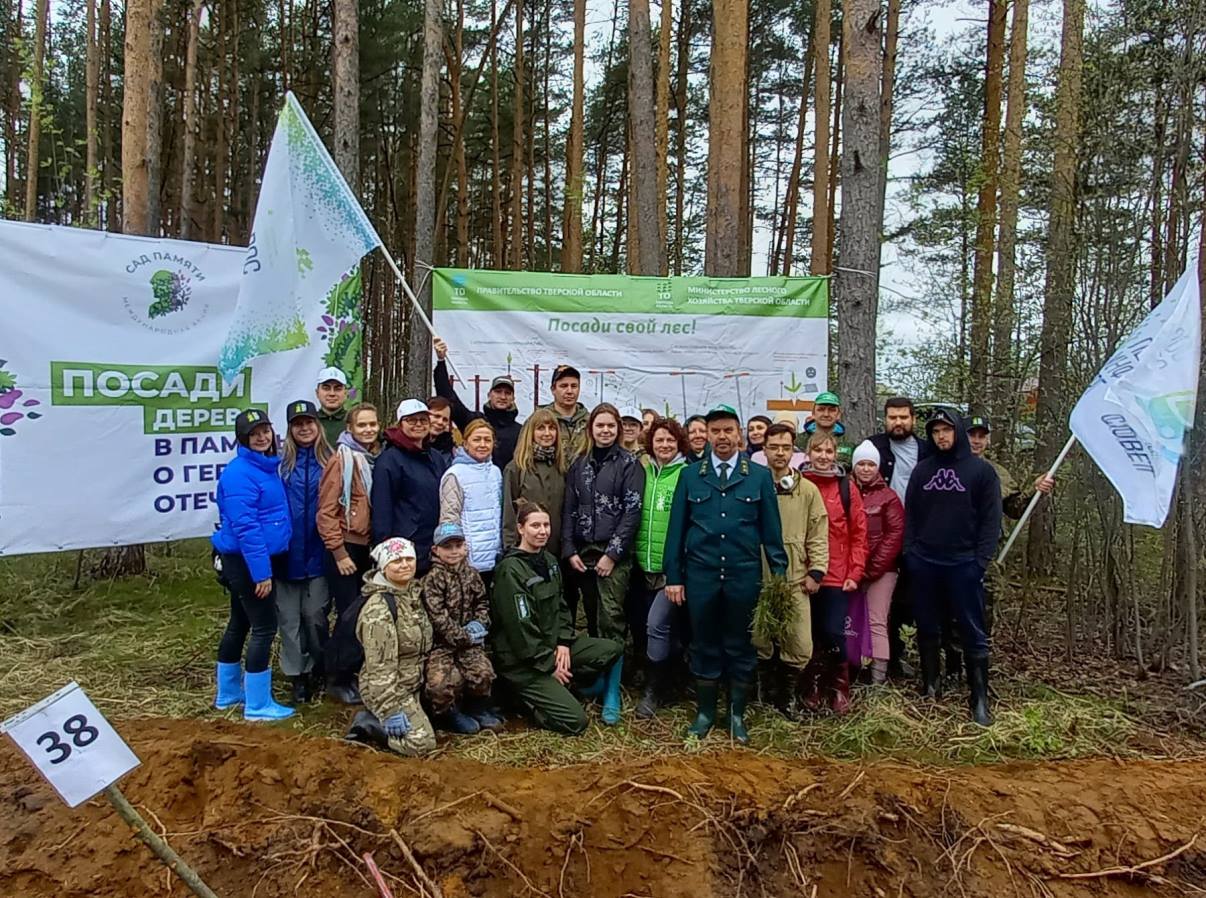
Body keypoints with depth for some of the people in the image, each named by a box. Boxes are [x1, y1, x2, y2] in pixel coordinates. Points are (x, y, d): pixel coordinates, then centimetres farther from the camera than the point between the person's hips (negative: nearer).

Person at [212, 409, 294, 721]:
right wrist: (262, 572, -24)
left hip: (248, 560, 10)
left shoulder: (268, 467, 11)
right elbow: (245, 527, -23)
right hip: (248, 562, -10)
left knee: (240, 624, 19)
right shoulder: (240, 473, -18)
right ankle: (258, 705, 4)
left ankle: (228, 693, 33)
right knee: (264, 628, -5)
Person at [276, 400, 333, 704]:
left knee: (315, 614, 7)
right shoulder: (280, 462, -2)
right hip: (286, 553, 0)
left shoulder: (329, 462, 0)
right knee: (289, 617, 6)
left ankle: (319, 668, 29)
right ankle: (298, 675, 19)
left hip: (317, 553, 0)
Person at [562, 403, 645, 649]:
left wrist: (613, 553, -12)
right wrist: (569, 550, 0)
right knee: (592, 617, 9)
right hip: (583, 551, 4)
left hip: (615, 552, -4)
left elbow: (632, 511, -7)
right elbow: (568, 510, 10)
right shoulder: (578, 465, 12)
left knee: (610, 617, -10)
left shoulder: (629, 464, 0)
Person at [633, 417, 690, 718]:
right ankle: (660, 682, 32)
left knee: (657, 625, -13)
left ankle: (654, 691, 6)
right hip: (643, 565, 6)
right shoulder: (642, 472, 7)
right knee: (640, 625, 12)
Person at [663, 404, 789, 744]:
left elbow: (771, 530, 4)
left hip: (744, 574, 0)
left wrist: (780, 574, 0)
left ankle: (737, 714, 24)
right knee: (704, 645, 9)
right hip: (700, 573, 1)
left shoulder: (760, 476, 3)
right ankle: (705, 711, 25)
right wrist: (673, 576, 1)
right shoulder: (690, 475, 5)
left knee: (740, 646, 9)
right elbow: (677, 528, 5)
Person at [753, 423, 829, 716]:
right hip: (757, 579, -1)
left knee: (800, 647, 1)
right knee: (759, 642, 6)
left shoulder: (808, 490, 6)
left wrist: (816, 572, -1)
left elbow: (818, 535, 7)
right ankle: (768, 692, 28)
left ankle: (787, 693, 25)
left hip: (795, 580, 1)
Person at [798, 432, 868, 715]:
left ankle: (838, 691, 16)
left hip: (838, 576, 0)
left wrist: (855, 572, -3)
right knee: (809, 634, 8)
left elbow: (859, 533, 4)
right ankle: (810, 689, 22)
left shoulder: (846, 487, 3)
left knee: (833, 633, -2)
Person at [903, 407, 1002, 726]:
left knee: (973, 633, 1)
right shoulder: (922, 469, 9)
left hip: (964, 564, -3)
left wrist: (981, 559, -10)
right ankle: (929, 688, 24)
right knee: (927, 629, 12)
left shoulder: (981, 470, 0)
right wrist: (909, 551, 2)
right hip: (923, 563, 3)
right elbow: (910, 514, 11)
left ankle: (980, 699, 9)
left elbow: (991, 519, -3)